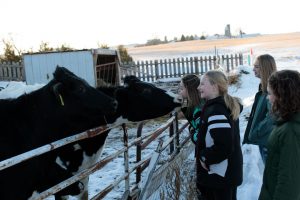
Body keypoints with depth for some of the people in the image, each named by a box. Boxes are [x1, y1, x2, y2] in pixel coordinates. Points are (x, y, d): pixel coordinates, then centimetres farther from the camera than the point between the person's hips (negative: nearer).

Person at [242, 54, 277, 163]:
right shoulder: (264, 87, 10)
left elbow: (272, 117, -22)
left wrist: (254, 134, -15)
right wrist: (253, 133, 13)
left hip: (267, 139, -9)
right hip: (263, 139, 9)